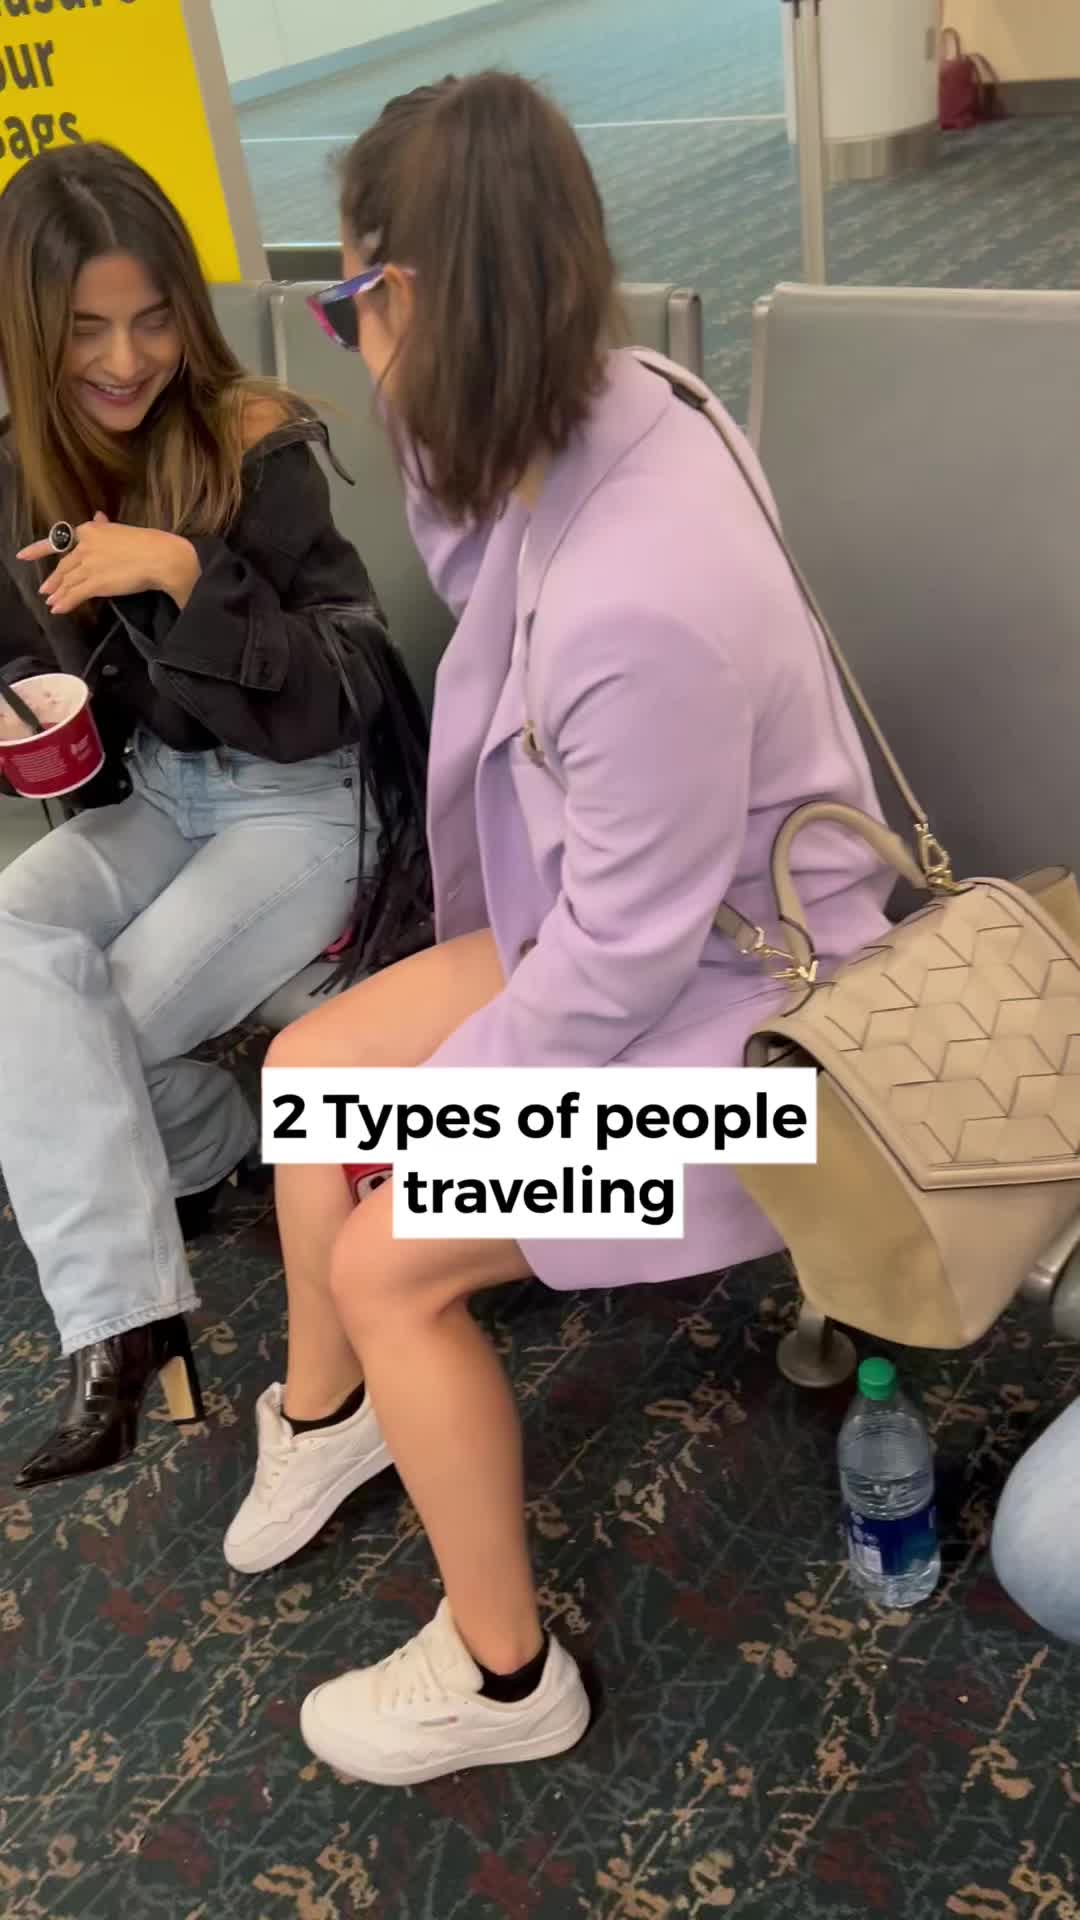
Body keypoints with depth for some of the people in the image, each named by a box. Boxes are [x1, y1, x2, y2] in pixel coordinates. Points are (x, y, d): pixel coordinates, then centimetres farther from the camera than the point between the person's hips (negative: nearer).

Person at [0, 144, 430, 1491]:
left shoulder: (260, 450, -16)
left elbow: (338, 698, -20)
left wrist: (190, 574, -33)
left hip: (308, 802, -5)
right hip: (151, 792, 6)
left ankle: (200, 1152, 15)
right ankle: (122, 1322, -16)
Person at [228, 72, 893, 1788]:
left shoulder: (644, 608, -36)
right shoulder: (599, 411, -11)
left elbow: (626, 953, -26)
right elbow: (474, 574, 10)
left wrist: (447, 1109, -11)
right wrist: (429, 426, -7)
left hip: (722, 1001, -8)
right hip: (629, 923, 9)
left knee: (386, 1260, -9)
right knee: (308, 1069, 10)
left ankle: (502, 1676, 15)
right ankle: (326, 1409, 37)